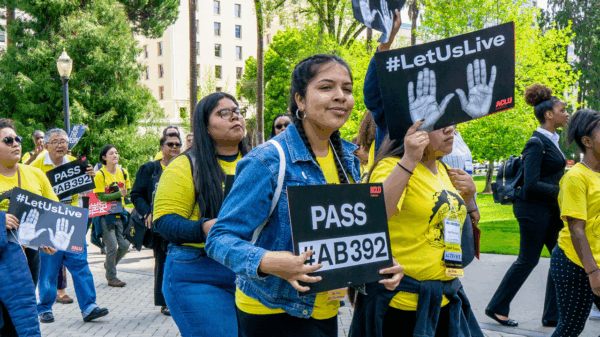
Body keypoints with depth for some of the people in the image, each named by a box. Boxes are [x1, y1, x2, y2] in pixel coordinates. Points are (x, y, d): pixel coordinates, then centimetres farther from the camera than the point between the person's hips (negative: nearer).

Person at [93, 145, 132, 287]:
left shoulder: (123, 172, 7)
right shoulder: (99, 174, -9)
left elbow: (128, 191, 12)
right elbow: (101, 196, -14)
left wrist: (125, 194, -11)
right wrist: (119, 194, -25)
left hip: (120, 213, 5)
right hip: (105, 215, -5)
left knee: (125, 245, 4)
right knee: (112, 246, -6)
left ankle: (109, 265, 30)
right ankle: (111, 277, 8)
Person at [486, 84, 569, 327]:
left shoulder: (551, 140, 12)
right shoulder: (536, 143, -17)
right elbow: (531, 185, -23)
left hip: (550, 209, 9)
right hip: (534, 209, -9)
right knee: (528, 260, 0)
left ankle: (553, 315, 15)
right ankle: (497, 308, 15)